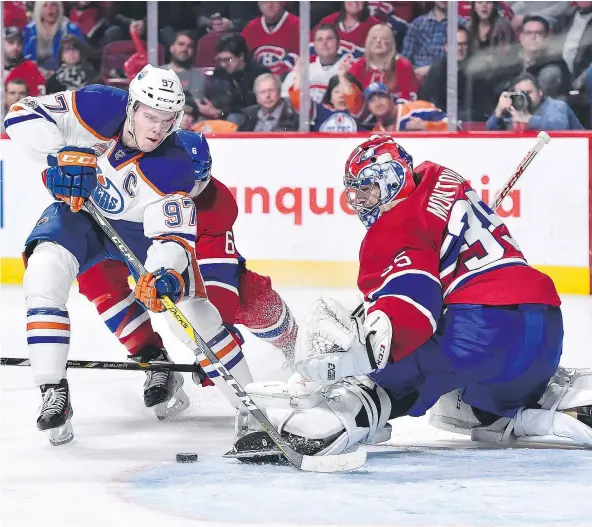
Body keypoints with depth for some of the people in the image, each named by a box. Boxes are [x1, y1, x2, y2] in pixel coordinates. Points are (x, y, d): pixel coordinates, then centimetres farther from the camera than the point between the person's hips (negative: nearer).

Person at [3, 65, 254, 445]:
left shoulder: (173, 166, -27)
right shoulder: (99, 109, -26)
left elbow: (174, 236, -29)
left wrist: (166, 273, -49)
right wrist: (63, 154, -37)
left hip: (138, 225, -1)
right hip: (78, 212, 1)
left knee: (188, 305, -11)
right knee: (45, 270, -27)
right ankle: (54, 392, -23)